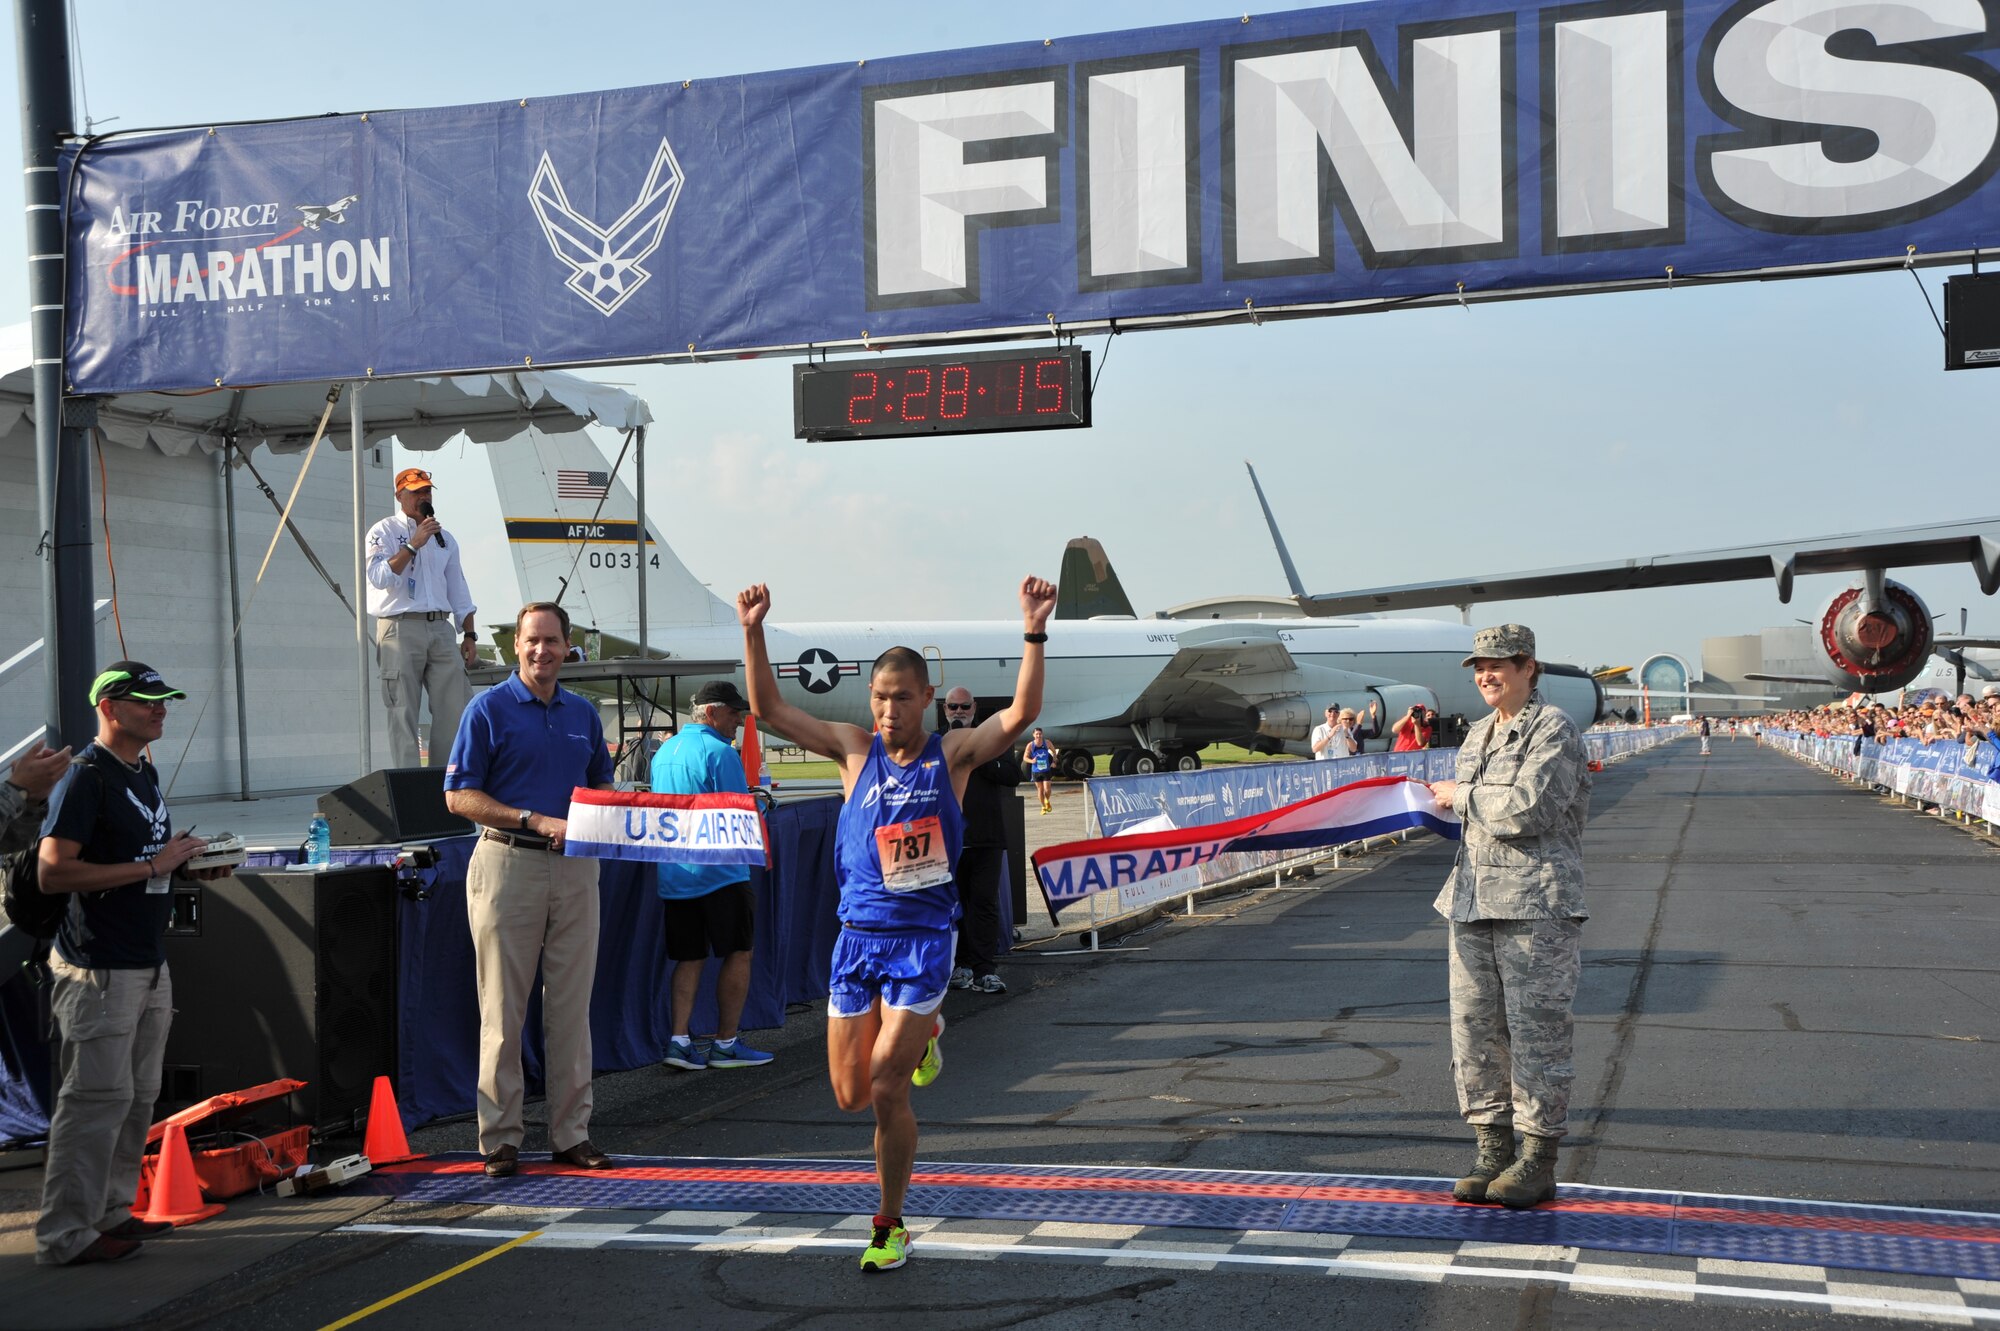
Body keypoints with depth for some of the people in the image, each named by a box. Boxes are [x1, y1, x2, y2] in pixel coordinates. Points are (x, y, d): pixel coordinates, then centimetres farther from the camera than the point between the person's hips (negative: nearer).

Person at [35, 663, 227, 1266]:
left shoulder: (144, 773, 14)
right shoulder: (86, 776, -14)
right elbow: (52, 872, -21)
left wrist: (189, 863, 5)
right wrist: (151, 866, -21)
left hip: (149, 964, 9)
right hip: (99, 968, -9)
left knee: (139, 1096, 14)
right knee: (98, 1098, -7)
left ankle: (110, 1210, 24)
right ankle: (65, 1234, 0)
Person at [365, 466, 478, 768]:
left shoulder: (444, 539, 20)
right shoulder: (383, 532, 4)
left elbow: (458, 591, 21)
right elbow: (379, 576, -13)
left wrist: (469, 635, 14)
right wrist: (413, 545, -14)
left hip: (440, 629, 5)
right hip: (400, 629, -5)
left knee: (457, 707, -1)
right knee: (403, 711, -5)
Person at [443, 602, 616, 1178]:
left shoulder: (583, 713, 14)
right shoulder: (488, 709, -1)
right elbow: (459, 796, -6)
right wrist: (537, 821, -15)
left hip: (575, 866, 4)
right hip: (509, 864, -4)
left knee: (571, 1006, 7)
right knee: (503, 1008, 0)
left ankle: (571, 1132, 14)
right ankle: (500, 1137, 8)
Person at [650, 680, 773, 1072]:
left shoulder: (663, 752, 13)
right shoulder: (719, 753, -14)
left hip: (673, 875, 7)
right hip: (719, 873, -7)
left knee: (689, 958, 12)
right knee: (739, 954, 5)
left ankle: (680, 1040, 3)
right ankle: (725, 1044, 8)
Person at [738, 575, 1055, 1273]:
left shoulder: (953, 753, -2)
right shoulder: (855, 750, 4)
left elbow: (1020, 714, -18)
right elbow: (769, 709, 0)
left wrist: (1034, 633, -27)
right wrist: (753, 633, -12)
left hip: (922, 939, -3)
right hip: (857, 935, 3)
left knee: (887, 1091, -9)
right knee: (851, 1096, 9)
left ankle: (891, 1227, 12)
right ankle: (920, 1035, 43)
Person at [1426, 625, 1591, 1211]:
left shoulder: (1554, 730, -7)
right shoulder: (1478, 734, 18)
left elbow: (1526, 809, -18)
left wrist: (1461, 796, -7)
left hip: (1536, 904, -8)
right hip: (1474, 901, 8)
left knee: (1536, 1031, -2)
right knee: (1474, 1030, 7)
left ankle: (1537, 1162, 7)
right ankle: (1492, 1152, 17)